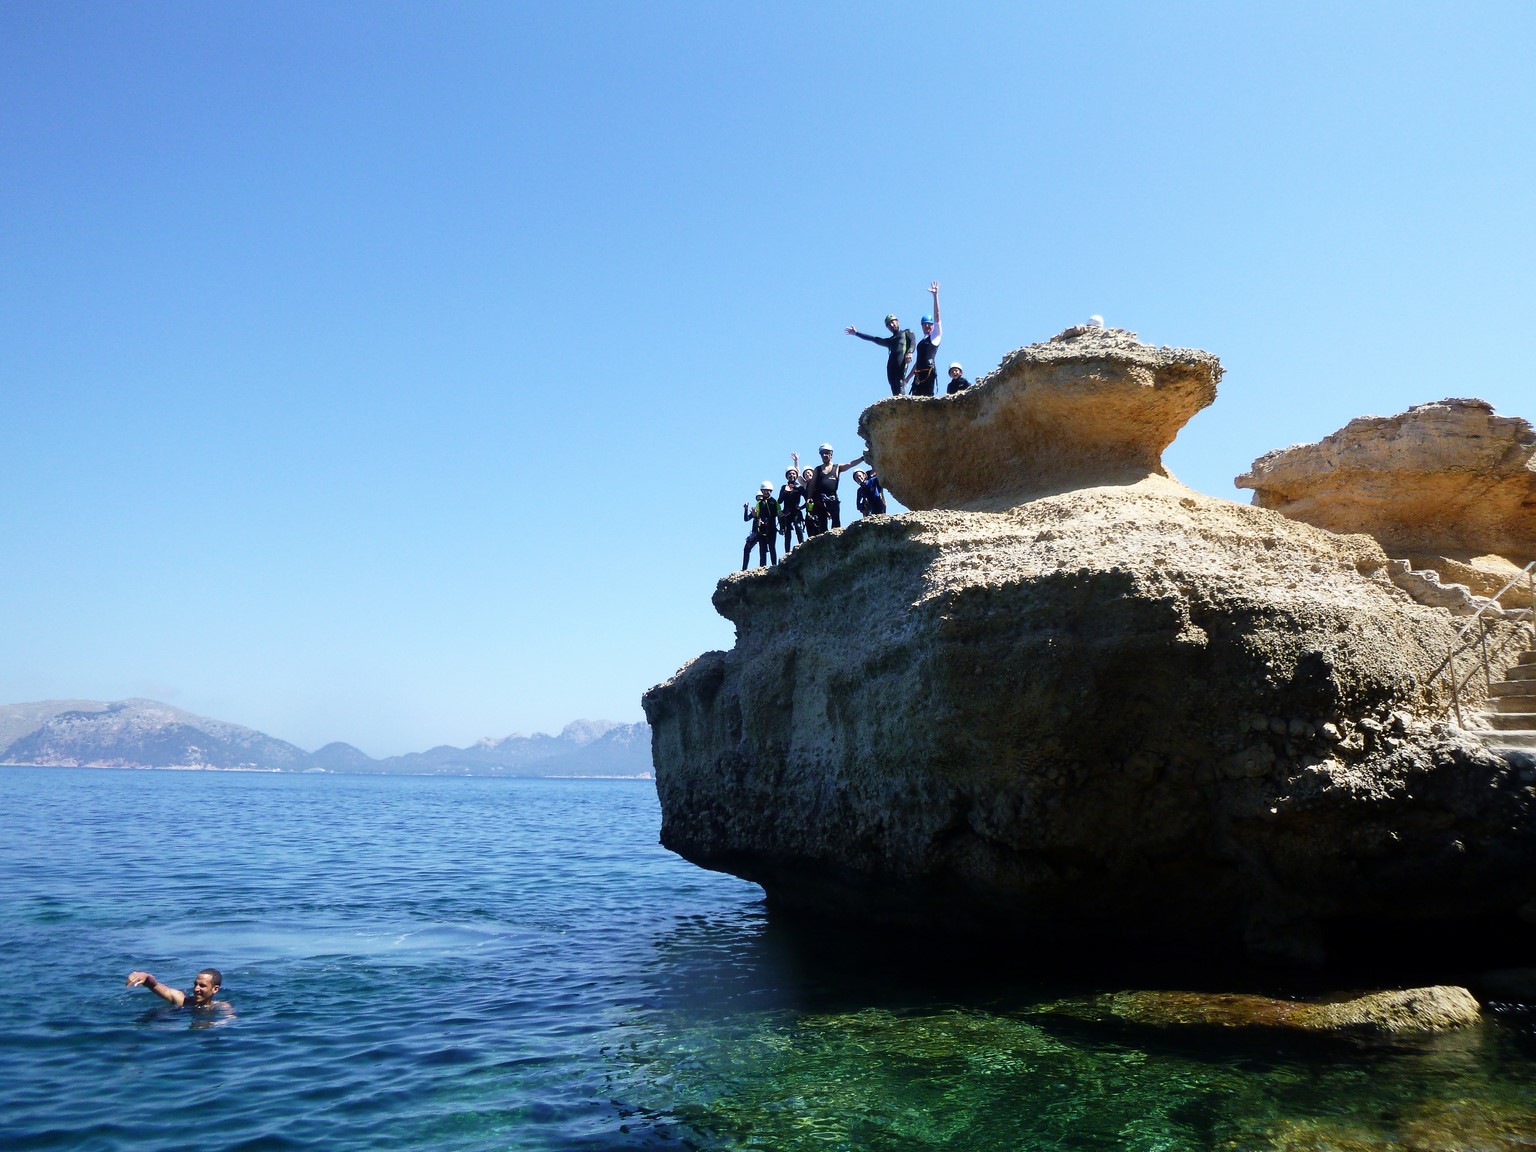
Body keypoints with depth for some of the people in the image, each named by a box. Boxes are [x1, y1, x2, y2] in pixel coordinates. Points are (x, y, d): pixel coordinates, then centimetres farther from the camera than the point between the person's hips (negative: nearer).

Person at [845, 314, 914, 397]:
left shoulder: (907, 332, 23)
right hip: (891, 363, 5)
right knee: (894, 389, -11)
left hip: (901, 361, -5)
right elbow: (874, 339, 34)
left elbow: (912, 342, 4)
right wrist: (856, 333, 33)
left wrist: (909, 352, -18)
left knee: (899, 384, -23)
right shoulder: (890, 340, 35)